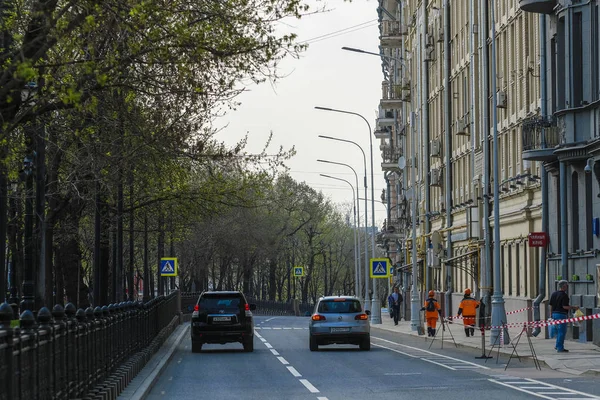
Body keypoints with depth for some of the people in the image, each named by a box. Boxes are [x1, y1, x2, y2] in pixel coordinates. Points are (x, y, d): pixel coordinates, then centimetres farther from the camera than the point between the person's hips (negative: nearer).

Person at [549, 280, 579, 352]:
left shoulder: (554, 294, 9)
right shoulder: (564, 295, -15)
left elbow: (551, 305, 11)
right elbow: (565, 306, -20)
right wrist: (574, 307, -10)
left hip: (554, 313, 8)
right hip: (561, 314, -8)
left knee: (559, 330, 21)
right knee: (562, 331, -2)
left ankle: (558, 346, 25)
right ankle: (560, 348, -2)